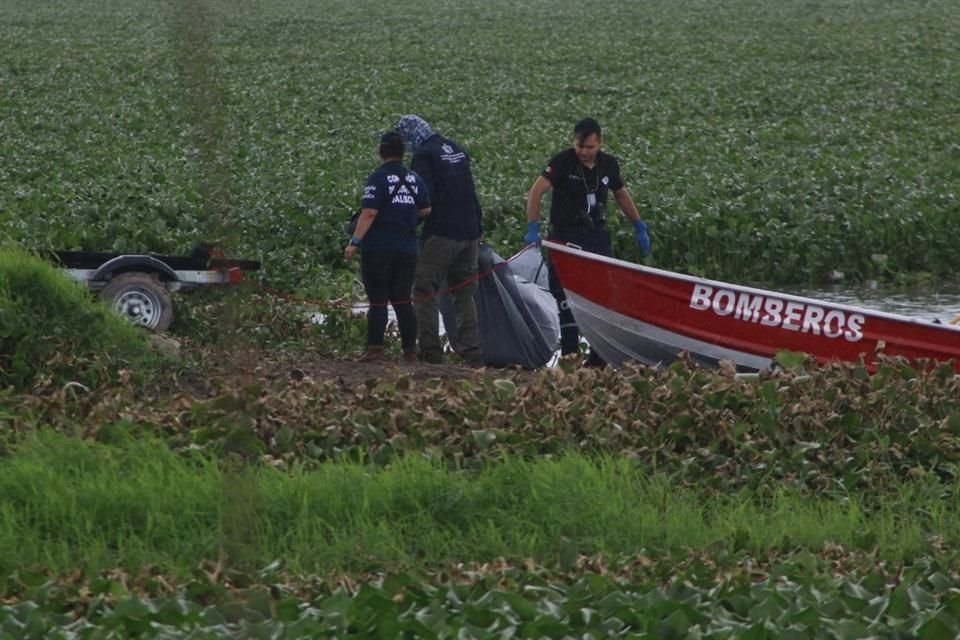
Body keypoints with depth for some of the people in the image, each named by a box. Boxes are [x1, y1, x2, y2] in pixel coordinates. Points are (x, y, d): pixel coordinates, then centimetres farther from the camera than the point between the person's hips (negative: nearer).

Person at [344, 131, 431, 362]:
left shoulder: (378, 178, -11)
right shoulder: (414, 179, 9)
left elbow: (369, 213, -17)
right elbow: (425, 210, 17)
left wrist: (354, 243, -15)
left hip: (378, 248, -5)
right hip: (407, 248, 5)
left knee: (377, 300, -3)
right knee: (403, 300, 10)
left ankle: (375, 348, -7)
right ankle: (410, 350, 8)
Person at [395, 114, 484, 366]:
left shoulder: (423, 156, -9)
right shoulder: (457, 150, 15)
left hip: (441, 233, -7)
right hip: (470, 232, 8)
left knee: (424, 292, -1)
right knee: (464, 293, 13)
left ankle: (430, 350, -7)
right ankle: (472, 352, 9)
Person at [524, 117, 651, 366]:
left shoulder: (609, 164, 4)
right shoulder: (563, 162, -11)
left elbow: (621, 195, 21)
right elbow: (537, 190, -21)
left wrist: (640, 227, 20)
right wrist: (532, 228, -30)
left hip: (598, 237, 4)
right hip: (565, 237, -4)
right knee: (567, 299, -3)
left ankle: (599, 358, 10)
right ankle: (570, 356, 2)